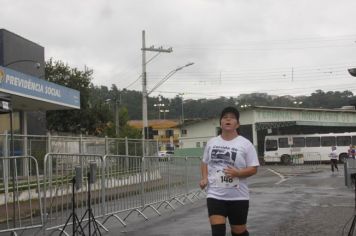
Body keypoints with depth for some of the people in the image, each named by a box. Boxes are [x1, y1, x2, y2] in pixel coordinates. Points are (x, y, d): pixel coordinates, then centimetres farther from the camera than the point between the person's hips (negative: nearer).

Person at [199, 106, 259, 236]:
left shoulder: (245, 144, -4)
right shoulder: (211, 142, 7)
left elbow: (253, 169, -5)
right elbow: (205, 162, 20)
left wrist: (238, 173, -23)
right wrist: (204, 178, 2)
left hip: (238, 197, -2)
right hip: (215, 195, 2)